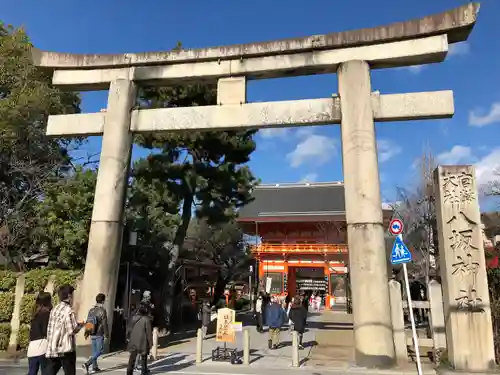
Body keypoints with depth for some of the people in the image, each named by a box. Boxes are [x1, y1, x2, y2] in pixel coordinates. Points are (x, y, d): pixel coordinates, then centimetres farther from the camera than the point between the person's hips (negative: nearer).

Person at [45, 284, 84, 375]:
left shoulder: (54, 310, 11)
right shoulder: (68, 310, -12)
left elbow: (51, 328, 14)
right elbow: (72, 331, -16)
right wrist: (80, 325, 5)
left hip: (51, 350, 6)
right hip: (65, 350, -6)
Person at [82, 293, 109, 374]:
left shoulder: (91, 310, 5)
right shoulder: (102, 310, -14)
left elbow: (87, 322, 11)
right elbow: (104, 324, -13)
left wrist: (86, 333, 21)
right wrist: (106, 334, -5)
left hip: (92, 334, 7)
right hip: (99, 334, -7)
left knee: (94, 351, 17)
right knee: (99, 351, 0)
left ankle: (94, 366, 24)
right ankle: (87, 364, -12)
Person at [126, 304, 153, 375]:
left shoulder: (134, 318, 1)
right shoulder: (146, 319, -15)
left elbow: (129, 329, 8)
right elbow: (149, 332, -12)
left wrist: (129, 337, 22)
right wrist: (150, 343, -4)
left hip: (133, 341, 4)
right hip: (142, 341, -4)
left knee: (132, 357, 9)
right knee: (144, 356, 16)